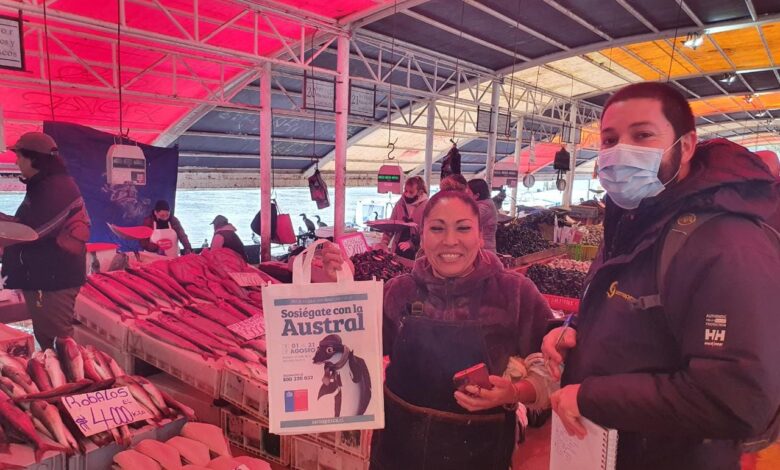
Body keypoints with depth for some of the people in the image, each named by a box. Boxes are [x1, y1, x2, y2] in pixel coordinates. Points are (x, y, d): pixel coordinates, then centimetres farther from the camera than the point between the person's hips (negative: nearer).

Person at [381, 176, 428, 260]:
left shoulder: (426, 207, -10)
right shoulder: (400, 204, 6)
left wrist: (411, 243, -24)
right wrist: (384, 243, -4)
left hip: (416, 253, -4)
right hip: (398, 250, 5)